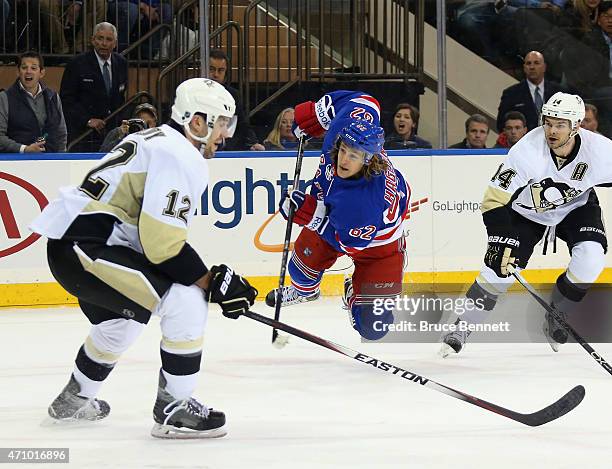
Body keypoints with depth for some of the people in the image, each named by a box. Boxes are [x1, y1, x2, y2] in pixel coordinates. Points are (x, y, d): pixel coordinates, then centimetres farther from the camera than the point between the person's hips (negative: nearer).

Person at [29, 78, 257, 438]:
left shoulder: (156, 140, 21)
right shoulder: (181, 157, -12)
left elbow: (156, 233, 24)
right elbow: (162, 244, -20)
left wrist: (212, 276, 18)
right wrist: (212, 282, -11)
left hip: (68, 245, 11)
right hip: (85, 248, -11)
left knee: (121, 319, 35)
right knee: (187, 300, -16)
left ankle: (74, 401, 53)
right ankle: (174, 408, -11)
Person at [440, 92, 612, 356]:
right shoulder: (527, 151, -33)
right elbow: (496, 199, -29)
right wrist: (500, 242, -36)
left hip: (575, 206, 2)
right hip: (526, 209, -2)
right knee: (499, 269, -15)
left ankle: (555, 319, 1)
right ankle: (462, 328, 4)